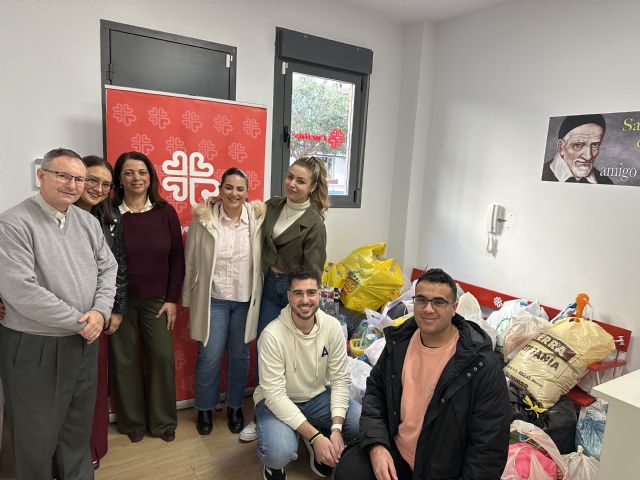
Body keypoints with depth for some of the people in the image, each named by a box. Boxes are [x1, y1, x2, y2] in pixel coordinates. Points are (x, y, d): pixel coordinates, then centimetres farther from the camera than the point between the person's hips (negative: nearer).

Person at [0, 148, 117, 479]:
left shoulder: (88, 222, 5)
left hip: (84, 343, 6)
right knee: (37, 435, 12)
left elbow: (108, 268, 7)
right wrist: (79, 322, -17)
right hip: (32, 348, -5)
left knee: (79, 427, 21)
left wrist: (100, 311, -11)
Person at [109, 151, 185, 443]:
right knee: (125, 361, 9)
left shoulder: (165, 212, -1)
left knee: (163, 358, 4)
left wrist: (172, 299, -1)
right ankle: (133, 421, 29)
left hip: (157, 300, 1)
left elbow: (176, 258, 1)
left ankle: (163, 421, 24)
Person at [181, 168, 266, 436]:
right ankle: (204, 409, 31)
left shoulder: (257, 219, -4)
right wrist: (188, 300, 3)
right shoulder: (204, 218, -7)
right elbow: (190, 261, -1)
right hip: (213, 299, -1)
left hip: (245, 300, 2)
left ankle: (235, 407, 35)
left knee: (239, 355, 14)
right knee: (209, 356, 6)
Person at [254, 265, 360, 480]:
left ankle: (321, 448, 13)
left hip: (318, 396, 4)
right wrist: (315, 436, -28)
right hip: (277, 401, -3)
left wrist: (336, 429, -21)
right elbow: (275, 395, -25)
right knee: (280, 453, -32)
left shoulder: (333, 327, -14)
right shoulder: (272, 335, -26)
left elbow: (340, 380, -10)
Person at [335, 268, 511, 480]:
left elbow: (489, 445, -16)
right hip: (393, 453, 4)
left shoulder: (483, 367, -21)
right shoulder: (399, 341, -5)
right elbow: (375, 389, 5)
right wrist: (376, 444, -8)